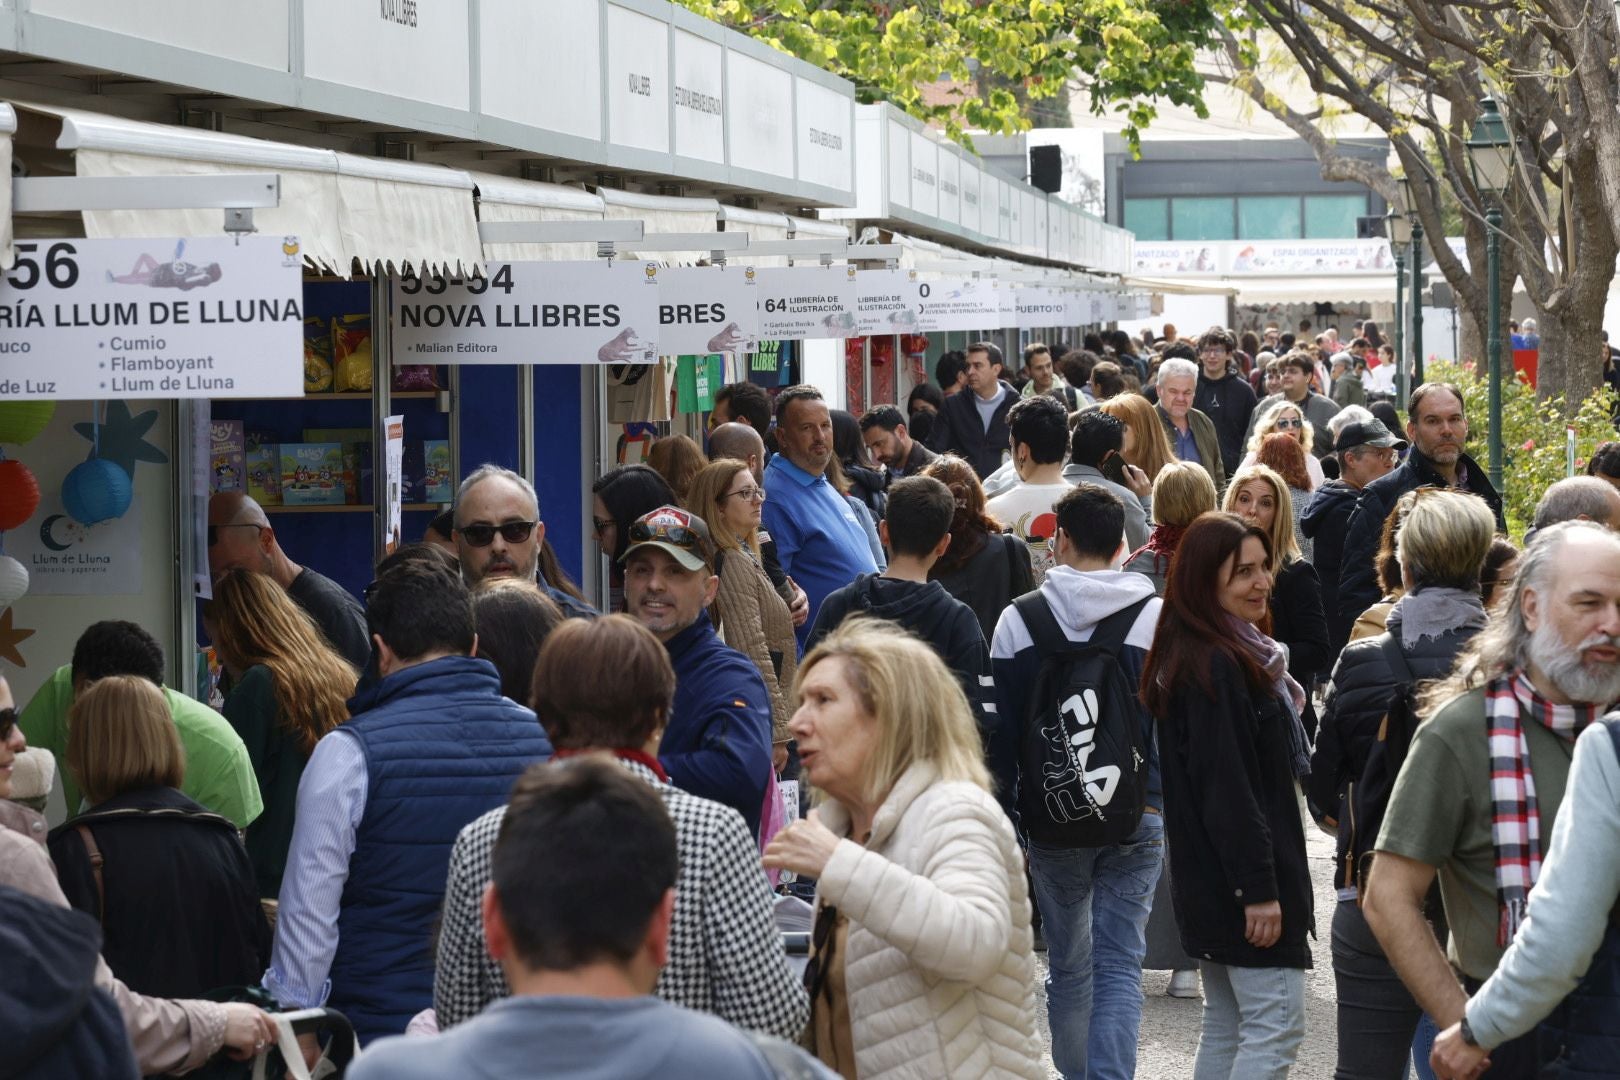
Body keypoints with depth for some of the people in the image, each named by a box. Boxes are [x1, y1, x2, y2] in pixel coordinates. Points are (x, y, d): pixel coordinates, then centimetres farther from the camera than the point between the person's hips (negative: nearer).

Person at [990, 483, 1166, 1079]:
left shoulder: (1018, 619, -2)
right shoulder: (1157, 616, -3)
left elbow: (1001, 731, 0)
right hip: (1137, 821, -1)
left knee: (1067, 965, 17)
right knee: (1120, 966, -2)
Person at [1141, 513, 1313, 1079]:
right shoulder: (1218, 665, -17)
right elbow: (1226, 789, -22)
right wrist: (1259, 887, -22)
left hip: (1211, 880, 11)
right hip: (1242, 873, -11)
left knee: (1225, 1025, 14)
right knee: (1276, 1026, -10)